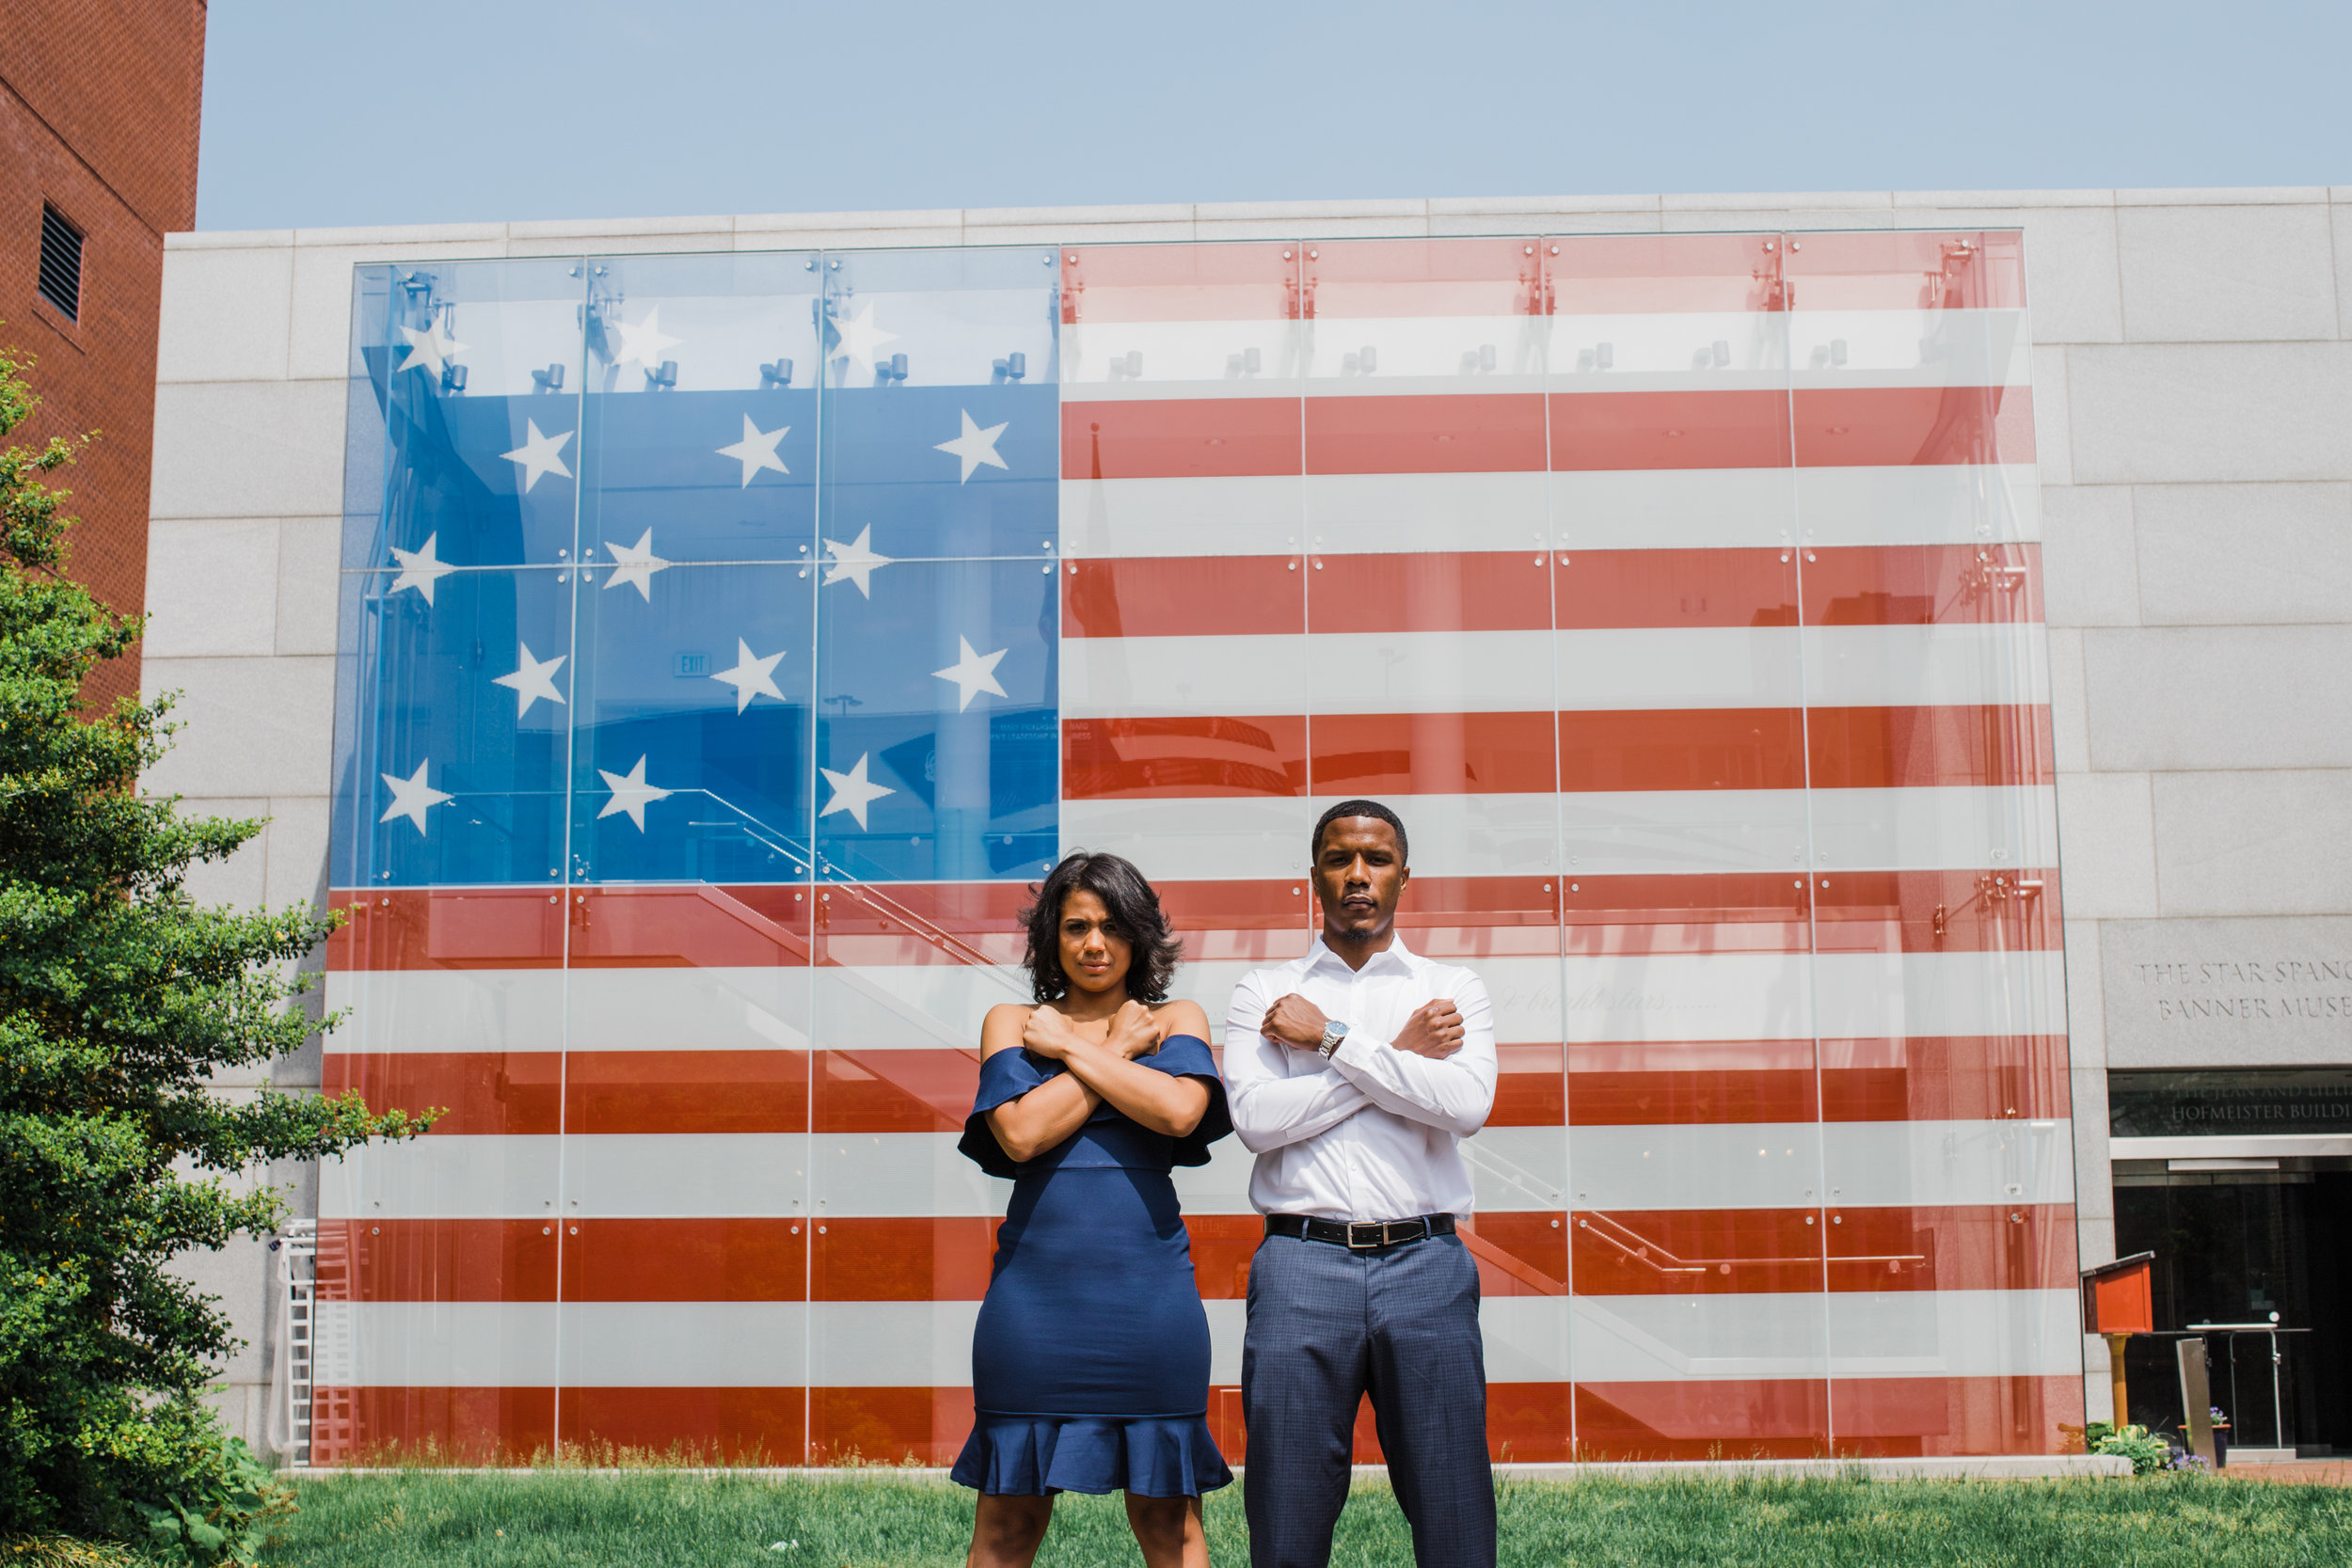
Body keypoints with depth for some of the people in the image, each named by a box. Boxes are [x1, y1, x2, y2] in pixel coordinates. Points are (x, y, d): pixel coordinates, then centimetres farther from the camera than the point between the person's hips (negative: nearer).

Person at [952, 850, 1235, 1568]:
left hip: (1147, 1286, 0)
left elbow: (1180, 1110, -9)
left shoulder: (1177, 1019, 12)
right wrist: (1119, 1052, 0)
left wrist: (1072, 1048, -2)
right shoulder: (1011, 1023, 12)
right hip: (1036, 1285, 0)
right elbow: (1022, 1133, -5)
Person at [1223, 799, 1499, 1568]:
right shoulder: (1264, 992, 11)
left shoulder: (1455, 989, 13)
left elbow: (1468, 1105, -6)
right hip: (1303, 1264, 0)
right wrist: (1402, 1055, -3)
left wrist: (1334, 1038, -5)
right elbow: (1257, 1118, -5)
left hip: (1425, 1264, 1)